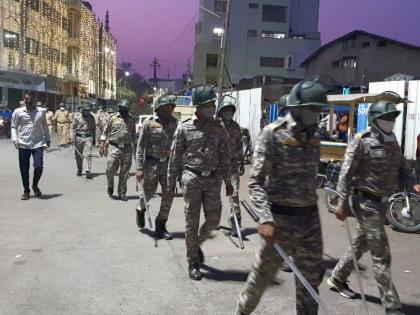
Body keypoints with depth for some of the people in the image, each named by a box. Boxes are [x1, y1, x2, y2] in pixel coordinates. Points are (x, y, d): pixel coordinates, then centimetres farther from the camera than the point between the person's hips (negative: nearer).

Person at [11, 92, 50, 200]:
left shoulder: (41, 111, 4)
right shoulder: (18, 112, 2)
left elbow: (45, 126, 14)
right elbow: (13, 127, 7)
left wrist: (47, 139, 16)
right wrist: (14, 139, -7)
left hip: (38, 144, 0)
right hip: (23, 144, 0)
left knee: (39, 166, -9)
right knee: (24, 169, 4)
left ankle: (35, 185, 20)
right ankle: (26, 191, 21)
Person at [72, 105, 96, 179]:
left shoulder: (91, 117, 6)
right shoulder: (77, 117, 1)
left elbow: (94, 128, 14)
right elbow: (73, 127, 4)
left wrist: (94, 138, 14)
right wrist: (73, 138, -3)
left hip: (88, 138, 0)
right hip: (78, 137, 0)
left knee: (88, 155, -11)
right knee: (78, 156, 7)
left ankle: (88, 171, -11)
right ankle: (79, 170, 24)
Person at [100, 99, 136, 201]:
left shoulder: (131, 120, 10)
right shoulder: (113, 118, 3)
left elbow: (134, 135, 16)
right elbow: (105, 132, 5)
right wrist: (102, 145, -1)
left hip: (127, 149, 2)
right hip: (114, 148, -2)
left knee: (124, 173, 4)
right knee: (110, 170, -3)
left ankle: (122, 193, 15)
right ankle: (110, 186, 27)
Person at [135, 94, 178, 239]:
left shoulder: (174, 123, 4)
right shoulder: (149, 123, -6)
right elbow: (140, 146, -6)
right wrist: (140, 168, -11)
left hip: (168, 164, 3)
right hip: (151, 163, -3)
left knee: (168, 196, 1)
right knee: (148, 193, 9)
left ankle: (160, 226, 15)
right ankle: (141, 210, 43)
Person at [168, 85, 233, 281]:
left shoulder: (218, 129, 5)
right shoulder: (184, 128, -4)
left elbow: (224, 157, 10)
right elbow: (175, 157, 1)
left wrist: (227, 181, 9)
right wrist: (171, 182, 2)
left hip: (213, 179, 3)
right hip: (192, 178, -3)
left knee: (213, 219, 5)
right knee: (192, 222, 3)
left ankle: (197, 244, 35)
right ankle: (192, 262, 17)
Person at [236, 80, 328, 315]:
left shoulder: (314, 137, 8)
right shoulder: (273, 134, -11)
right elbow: (256, 182, -14)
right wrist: (266, 217, -26)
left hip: (310, 217, 5)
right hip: (281, 217, -5)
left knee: (311, 277, 11)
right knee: (264, 273, 9)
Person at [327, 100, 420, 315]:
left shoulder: (392, 141, 9)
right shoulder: (362, 141, -14)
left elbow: (402, 167, 14)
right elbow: (346, 173, -14)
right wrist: (343, 204, -15)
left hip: (381, 202, 8)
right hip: (366, 202, -8)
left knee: (361, 244, 20)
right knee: (381, 255, -4)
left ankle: (337, 279, 38)